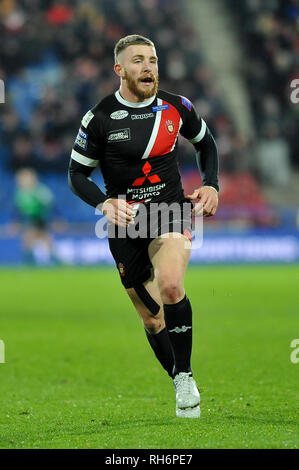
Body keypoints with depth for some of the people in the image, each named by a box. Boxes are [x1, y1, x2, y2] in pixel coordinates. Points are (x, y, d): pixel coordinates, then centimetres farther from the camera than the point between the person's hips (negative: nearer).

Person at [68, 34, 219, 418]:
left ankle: (185, 375, -16)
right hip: (125, 221, 1)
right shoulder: (99, 118, -6)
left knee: (170, 284, -30)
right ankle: (182, 387, 25)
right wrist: (104, 203, -16)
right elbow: (77, 174, 1)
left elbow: (205, 142, 20)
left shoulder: (176, 108, 1)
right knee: (152, 319, 5)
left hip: (172, 211, -1)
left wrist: (211, 186, 5)